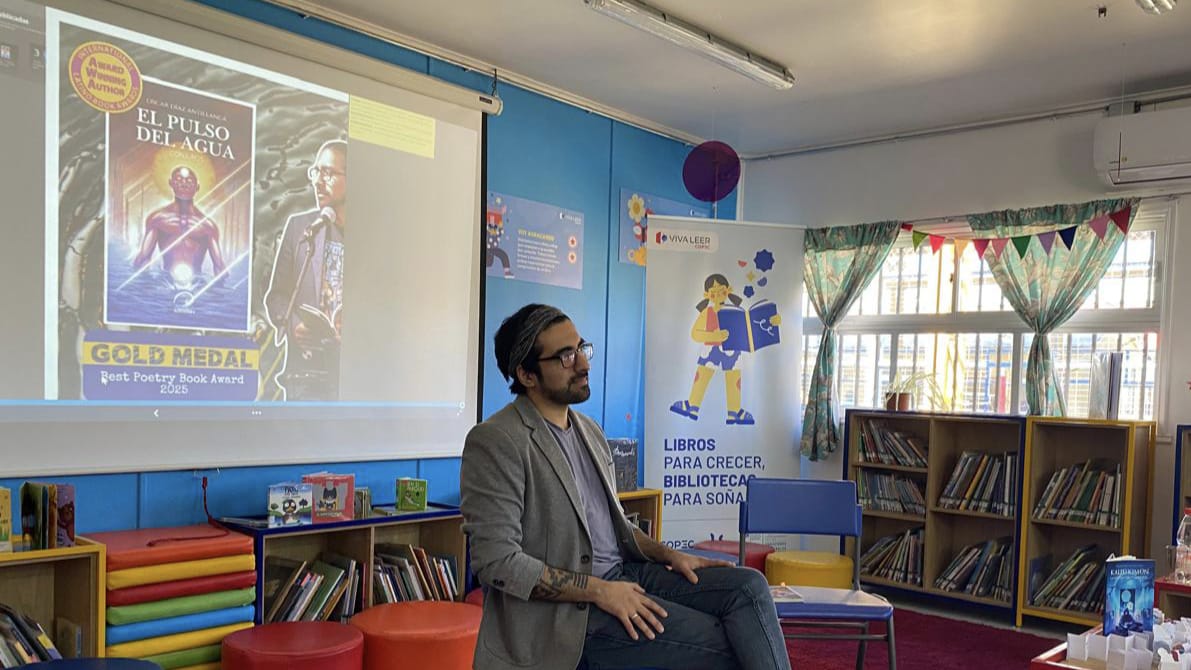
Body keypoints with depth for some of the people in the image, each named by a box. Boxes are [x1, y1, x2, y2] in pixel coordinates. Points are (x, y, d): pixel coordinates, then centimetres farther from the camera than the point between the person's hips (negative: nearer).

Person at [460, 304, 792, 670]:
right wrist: (600, 590, -21)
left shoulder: (589, 430, 14)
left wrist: (669, 554, 3)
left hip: (624, 573, 8)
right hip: (570, 609, -8)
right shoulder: (496, 443, -14)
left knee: (748, 585, -9)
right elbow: (497, 561, -20)